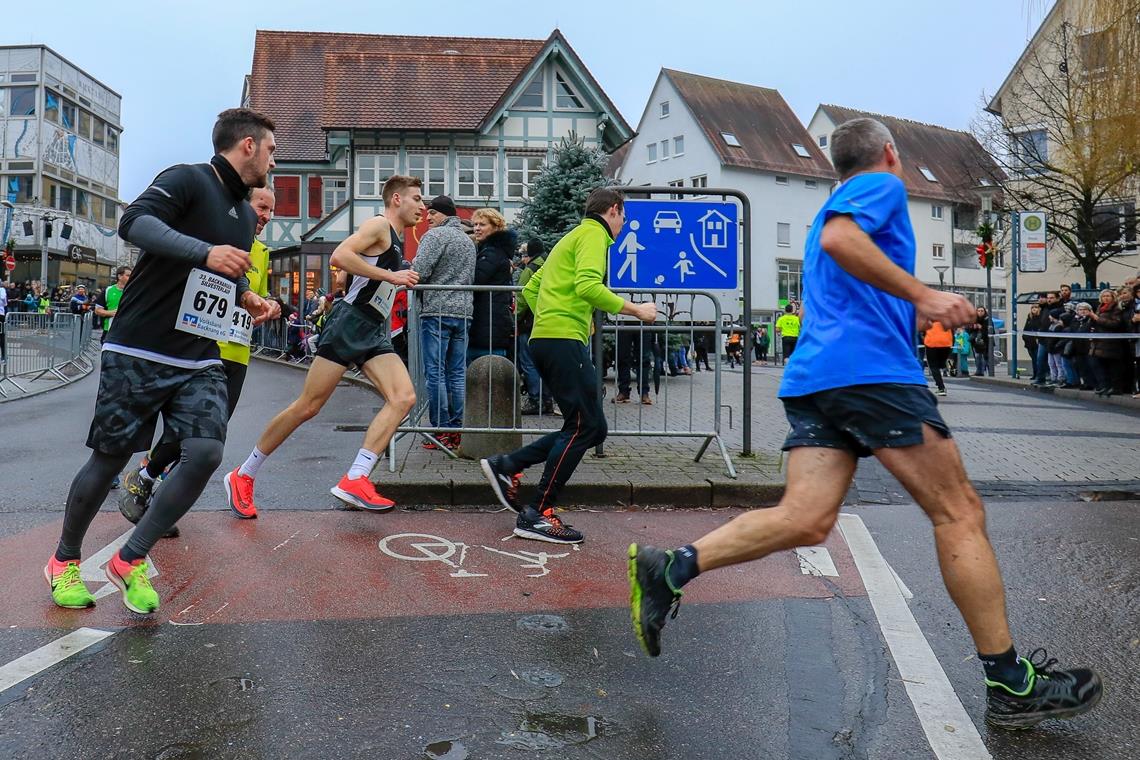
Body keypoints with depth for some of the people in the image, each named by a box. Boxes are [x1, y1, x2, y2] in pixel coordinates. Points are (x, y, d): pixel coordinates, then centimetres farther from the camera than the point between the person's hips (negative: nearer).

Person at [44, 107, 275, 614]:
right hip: (138, 353, -6)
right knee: (110, 458, 4)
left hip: (200, 362, 6)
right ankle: (65, 561, 29)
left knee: (206, 452, -13)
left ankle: (131, 560, 5)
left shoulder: (246, 215, 17)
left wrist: (247, 298, 11)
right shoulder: (187, 179, -6)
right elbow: (134, 222, -23)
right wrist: (206, 251, -35)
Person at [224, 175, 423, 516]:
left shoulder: (396, 240, 22)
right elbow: (339, 257, -21)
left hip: (375, 333, 8)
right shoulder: (379, 224, -5)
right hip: (349, 324, -8)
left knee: (404, 398, -13)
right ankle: (242, 477, 11)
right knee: (307, 406, -5)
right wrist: (391, 276, -18)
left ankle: (354, 481, -17)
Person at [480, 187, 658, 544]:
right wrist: (636, 310, -14)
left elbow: (530, 289, 29)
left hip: (545, 340, 10)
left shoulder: (573, 237, 28)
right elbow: (587, 286, -20)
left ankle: (506, 466, 8)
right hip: (564, 340, -10)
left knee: (592, 427, 8)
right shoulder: (594, 234, -2)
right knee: (584, 426, -9)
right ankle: (537, 514, -8)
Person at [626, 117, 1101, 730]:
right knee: (959, 511, -1)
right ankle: (1011, 686, 5)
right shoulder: (883, 185, 5)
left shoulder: (834, 205, 33)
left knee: (805, 519, -3)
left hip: (812, 377, 9)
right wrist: (921, 294, -18)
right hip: (872, 370, -9)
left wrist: (919, 314, 42)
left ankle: (671, 569, -14)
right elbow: (838, 238, -18)